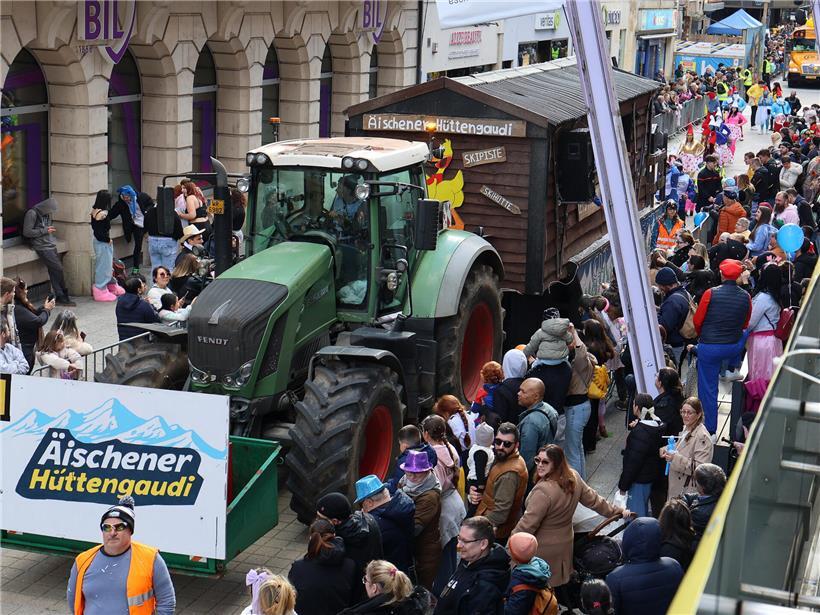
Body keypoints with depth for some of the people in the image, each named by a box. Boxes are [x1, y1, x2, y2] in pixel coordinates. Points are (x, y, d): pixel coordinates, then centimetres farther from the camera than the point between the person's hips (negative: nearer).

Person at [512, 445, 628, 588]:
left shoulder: (543, 491, -28)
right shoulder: (573, 477, -3)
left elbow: (527, 524, -23)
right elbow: (593, 499, 9)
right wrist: (617, 511, 23)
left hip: (543, 551, -8)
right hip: (564, 545, 8)